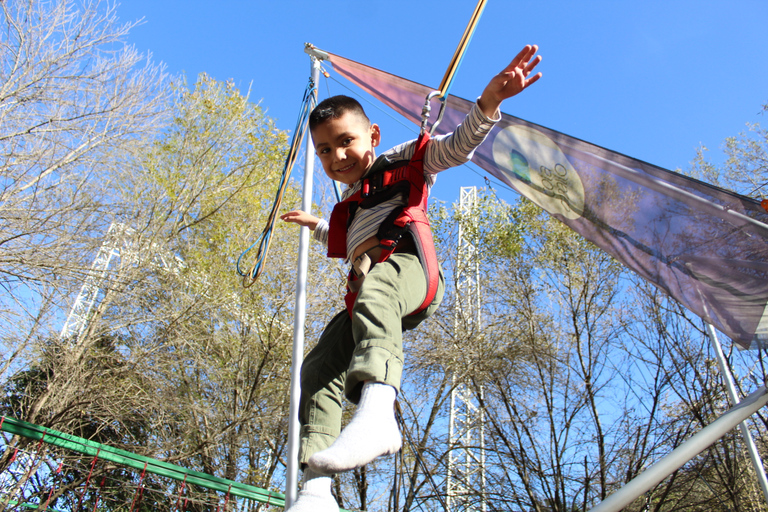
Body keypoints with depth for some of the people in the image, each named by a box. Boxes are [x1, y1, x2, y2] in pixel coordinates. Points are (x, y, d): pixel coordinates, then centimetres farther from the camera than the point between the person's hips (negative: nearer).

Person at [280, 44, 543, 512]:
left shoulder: (402, 161, 17)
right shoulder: (351, 203, 37)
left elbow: (457, 147, 0)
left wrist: (489, 101, -16)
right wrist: (316, 225, 67)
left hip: (404, 266, -8)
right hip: (364, 288, 8)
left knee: (375, 288, -42)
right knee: (319, 368, -8)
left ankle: (377, 408, -67)